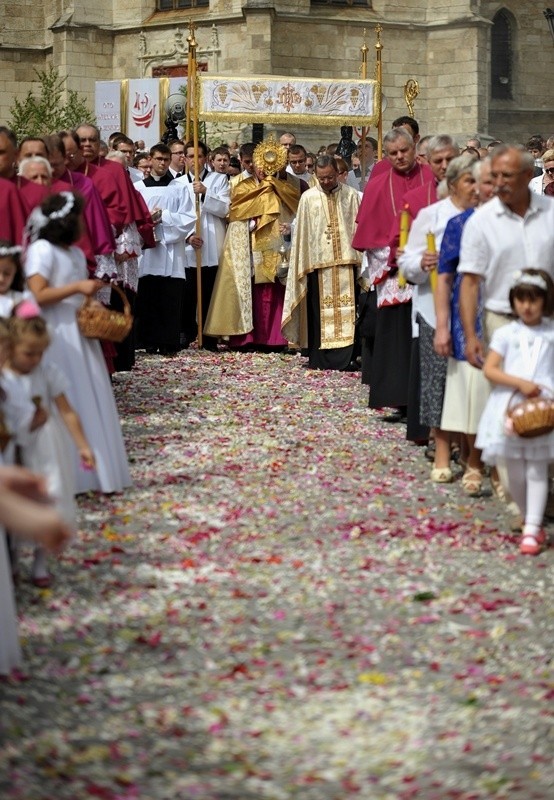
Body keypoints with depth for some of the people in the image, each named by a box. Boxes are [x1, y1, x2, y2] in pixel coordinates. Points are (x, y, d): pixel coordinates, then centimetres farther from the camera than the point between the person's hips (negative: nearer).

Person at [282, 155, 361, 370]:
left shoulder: (351, 195, 5)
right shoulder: (308, 198, 5)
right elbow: (301, 234, 5)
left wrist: (361, 260, -1)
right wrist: (303, 266, 0)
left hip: (345, 262, 0)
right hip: (318, 262, 0)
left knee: (346, 310, -2)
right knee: (319, 312, 1)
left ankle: (345, 358, 0)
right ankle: (320, 358, 5)